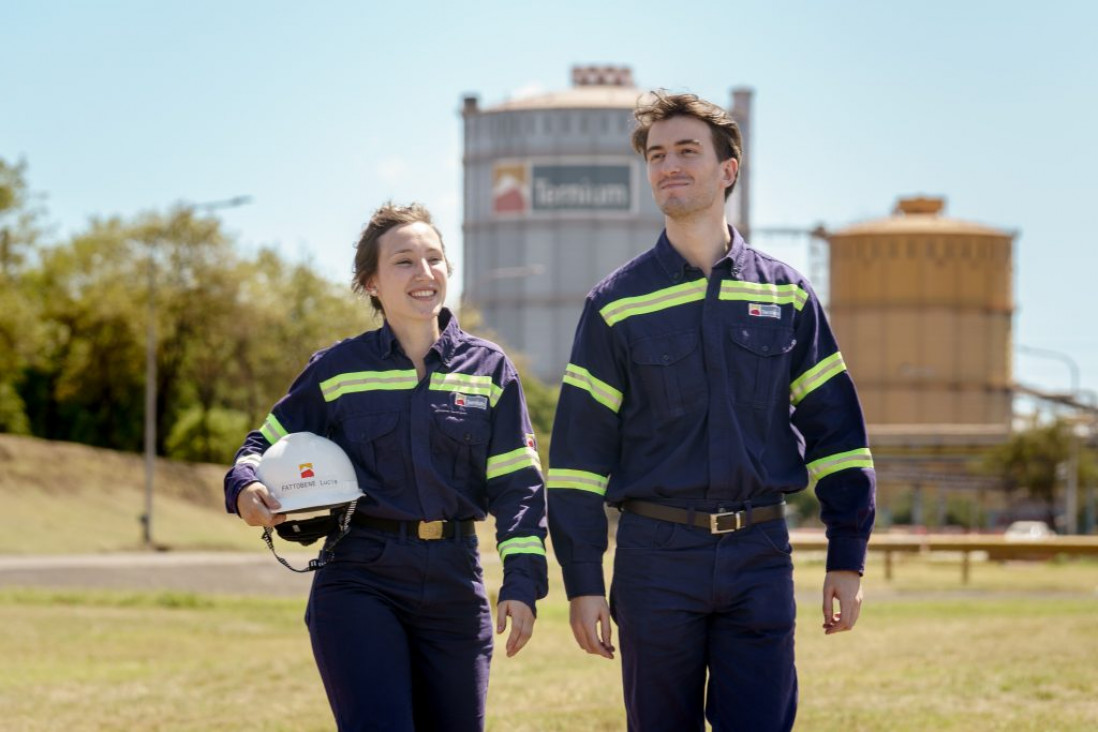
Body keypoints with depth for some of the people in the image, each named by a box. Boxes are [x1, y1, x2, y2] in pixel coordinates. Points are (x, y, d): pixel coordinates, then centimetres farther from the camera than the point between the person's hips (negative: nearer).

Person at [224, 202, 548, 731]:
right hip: (359, 583, -3)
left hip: (453, 588, 3)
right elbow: (267, 444, 12)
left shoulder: (489, 370, 7)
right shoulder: (338, 370, 4)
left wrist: (522, 583, -7)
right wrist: (246, 489, -11)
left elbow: (518, 485, 4)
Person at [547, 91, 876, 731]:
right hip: (656, 555, -1)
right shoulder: (618, 303, 3)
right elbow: (579, 449, 1)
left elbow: (835, 430, 8)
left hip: (760, 558, 1)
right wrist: (583, 582, -4)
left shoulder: (786, 294, 7)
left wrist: (848, 559, 2)